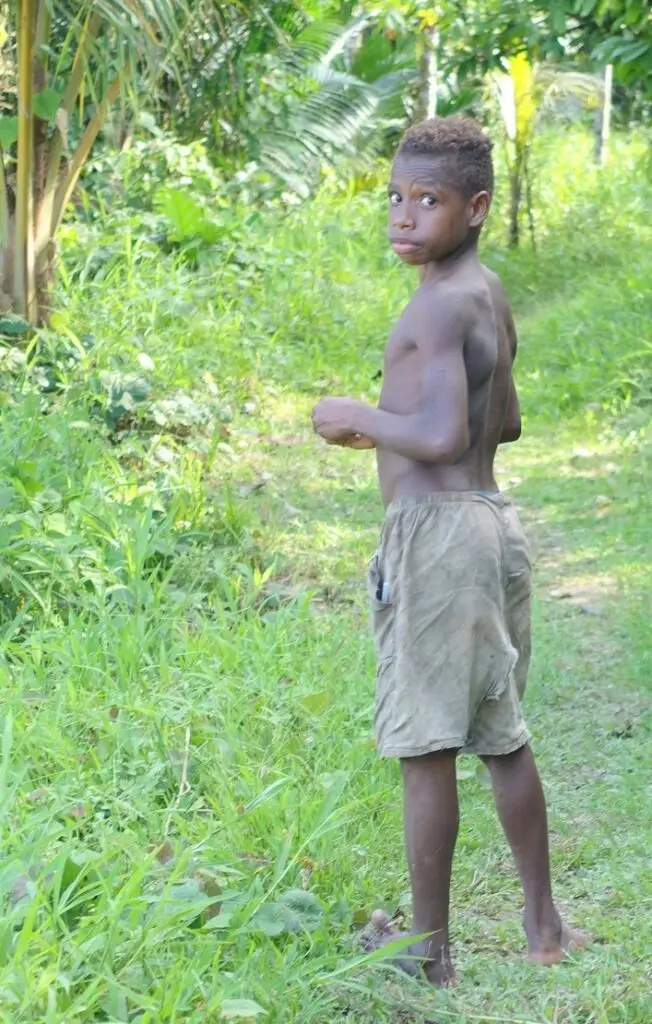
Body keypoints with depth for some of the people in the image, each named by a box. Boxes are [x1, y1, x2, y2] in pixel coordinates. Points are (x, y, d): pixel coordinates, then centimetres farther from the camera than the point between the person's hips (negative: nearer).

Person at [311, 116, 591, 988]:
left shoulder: (438, 303, -15)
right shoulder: (490, 295, 13)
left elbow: (444, 437, -24)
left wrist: (359, 418, -9)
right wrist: (391, 426, 23)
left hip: (437, 531, -10)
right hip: (492, 521, 10)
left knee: (426, 748, -1)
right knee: (501, 735, 17)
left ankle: (428, 948, 9)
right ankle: (543, 924, 27)